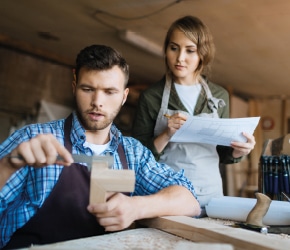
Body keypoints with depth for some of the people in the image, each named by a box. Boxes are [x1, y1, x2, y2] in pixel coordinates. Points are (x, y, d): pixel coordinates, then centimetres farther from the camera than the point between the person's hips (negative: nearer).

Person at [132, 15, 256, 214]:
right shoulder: (151, 96, -6)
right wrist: (166, 135, -20)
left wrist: (237, 152, -8)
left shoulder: (220, 96, 4)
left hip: (210, 194, 3)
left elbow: (221, 154, 12)